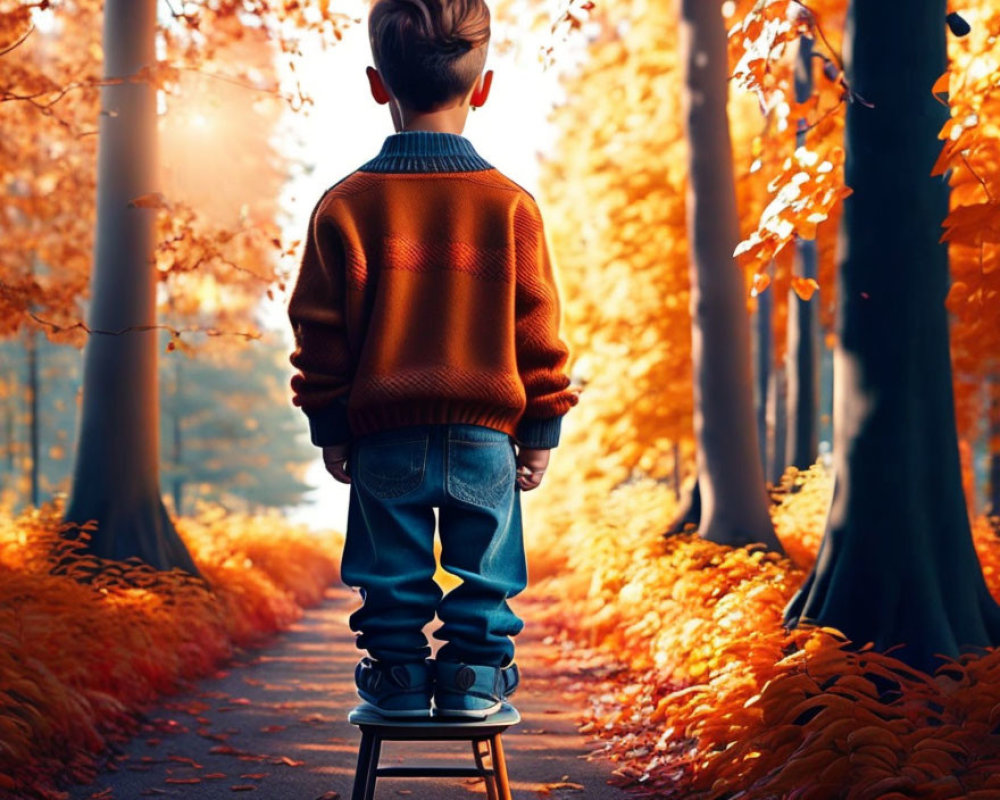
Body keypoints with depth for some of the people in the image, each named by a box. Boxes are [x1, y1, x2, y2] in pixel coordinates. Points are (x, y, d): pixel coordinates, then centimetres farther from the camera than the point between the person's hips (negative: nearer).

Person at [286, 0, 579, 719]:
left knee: (394, 574, 11)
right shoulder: (510, 203, -4)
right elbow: (538, 327, -1)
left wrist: (329, 427, 8)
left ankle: (398, 676, 15)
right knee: (482, 569, 11)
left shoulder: (347, 203, -4)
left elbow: (322, 328, -1)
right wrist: (541, 429, 7)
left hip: (383, 435, 0)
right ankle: (476, 677, 13)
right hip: (485, 436, 0)